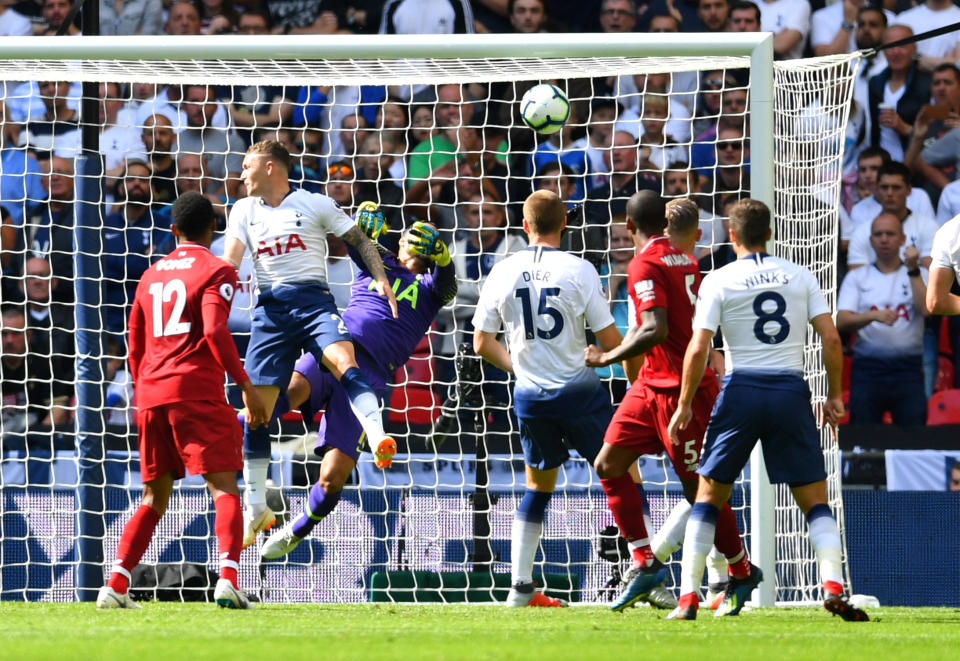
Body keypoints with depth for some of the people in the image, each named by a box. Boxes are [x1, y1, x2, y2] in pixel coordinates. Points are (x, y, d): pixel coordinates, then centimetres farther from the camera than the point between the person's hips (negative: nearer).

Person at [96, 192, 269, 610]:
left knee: (153, 500, 14)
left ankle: (116, 586, 3)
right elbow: (214, 331, -14)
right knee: (224, 489, -8)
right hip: (197, 392, -6)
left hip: (151, 394, 6)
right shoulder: (215, 271, 1)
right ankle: (228, 579, -27)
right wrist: (247, 387, -14)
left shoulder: (150, 276, 21)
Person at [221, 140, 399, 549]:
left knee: (343, 360, -33)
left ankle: (379, 440, -51)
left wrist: (381, 279, -4)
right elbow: (230, 259, 6)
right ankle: (256, 507, 11)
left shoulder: (315, 205, 6)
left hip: (312, 299, -3)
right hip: (270, 309, 3)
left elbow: (358, 240, 10)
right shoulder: (244, 210, 16)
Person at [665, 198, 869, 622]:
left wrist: (684, 405, 4)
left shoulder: (718, 282, 0)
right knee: (815, 502, 7)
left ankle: (688, 598, 4)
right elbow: (831, 338, 1)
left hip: (740, 391, -1)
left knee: (708, 497, 11)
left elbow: (698, 351, -6)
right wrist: (835, 395, 11)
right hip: (791, 392, 1)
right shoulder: (800, 276, 6)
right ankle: (833, 586, -13)